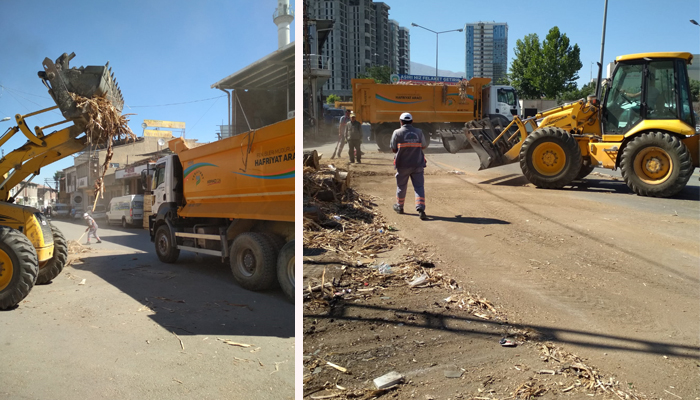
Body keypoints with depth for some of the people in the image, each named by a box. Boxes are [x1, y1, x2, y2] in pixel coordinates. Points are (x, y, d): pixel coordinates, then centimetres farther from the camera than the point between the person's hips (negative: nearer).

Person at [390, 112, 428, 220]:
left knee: (401, 186, 15)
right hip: (417, 165, 1)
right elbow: (424, 146, 12)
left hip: (402, 165, -1)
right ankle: (421, 209, -13)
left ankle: (399, 207, 31)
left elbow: (393, 149, -2)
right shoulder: (419, 132, 2)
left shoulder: (397, 132, -6)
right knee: (419, 186, 0)